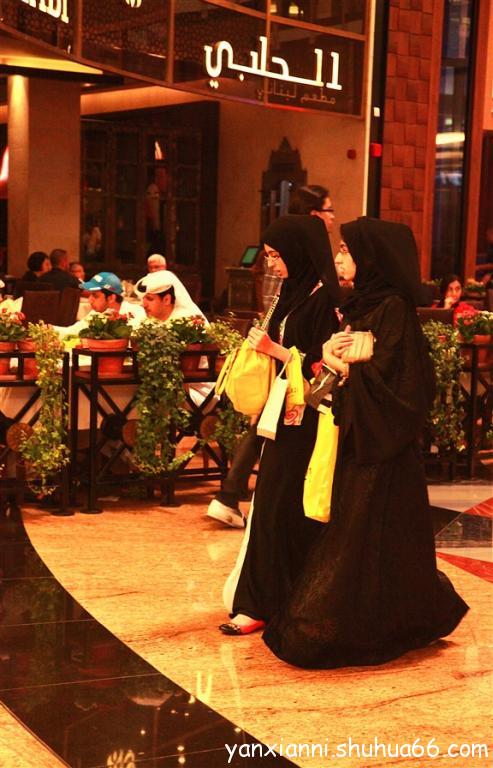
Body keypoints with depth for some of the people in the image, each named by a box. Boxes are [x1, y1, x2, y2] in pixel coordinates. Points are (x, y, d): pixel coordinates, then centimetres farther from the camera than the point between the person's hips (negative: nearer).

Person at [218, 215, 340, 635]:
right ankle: (261, 602, 20)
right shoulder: (293, 292, 12)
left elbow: (323, 365, -17)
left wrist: (273, 348, -15)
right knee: (271, 504, 12)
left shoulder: (323, 299, -15)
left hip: (305, 422, -9)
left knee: (284, 509, -3)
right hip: (284, 415, 9)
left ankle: (263, 604, 6)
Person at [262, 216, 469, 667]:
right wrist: (331, 355, -9)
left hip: (381, 443, -9)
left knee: (364, 540, -2)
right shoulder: (359, 305, 12)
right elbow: (341, 364, 11)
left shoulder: (394, 308, -14)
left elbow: (385, 377, -20)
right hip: (354, 437, 9)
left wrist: (341, 364, -12)